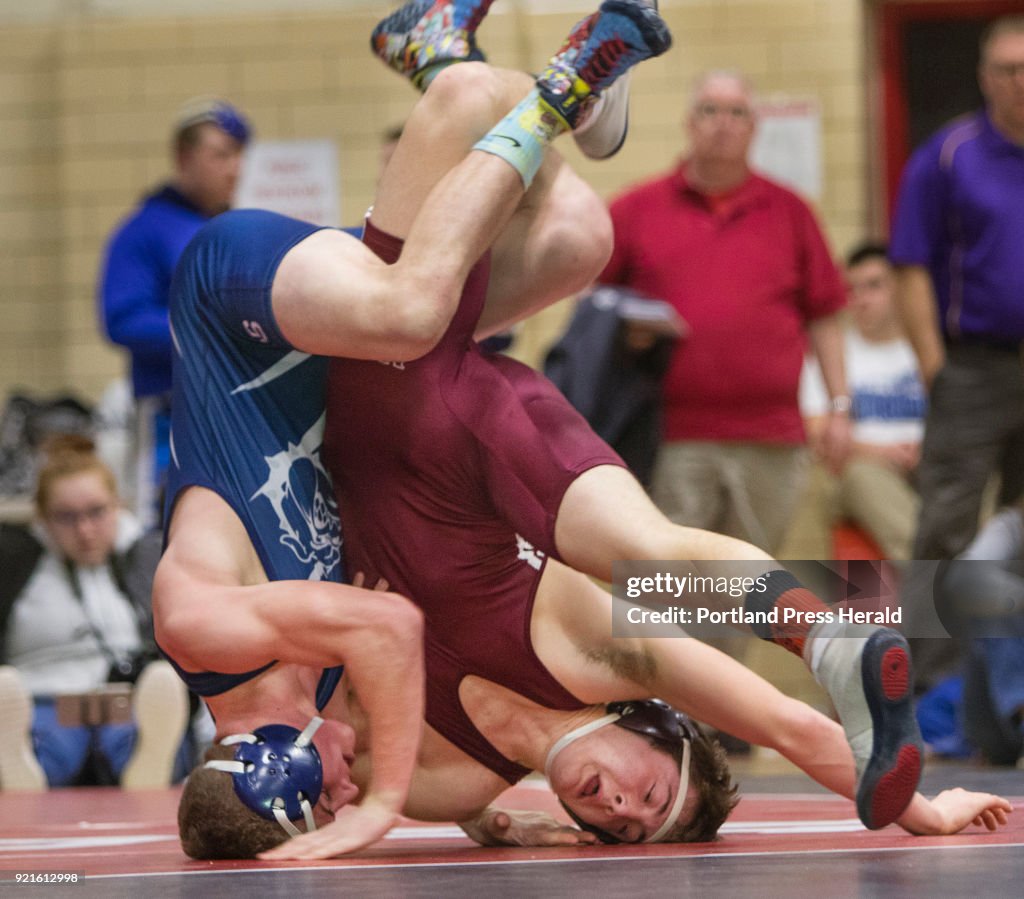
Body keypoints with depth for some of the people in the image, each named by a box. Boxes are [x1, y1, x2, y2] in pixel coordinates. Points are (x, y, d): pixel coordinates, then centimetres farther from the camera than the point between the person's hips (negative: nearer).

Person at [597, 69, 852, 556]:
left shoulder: (789, 212, 12)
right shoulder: (637, 210, 7)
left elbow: (823, 317, 13)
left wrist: (838, 407, 7)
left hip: (768, 442, 2)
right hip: (672, 442, -2)